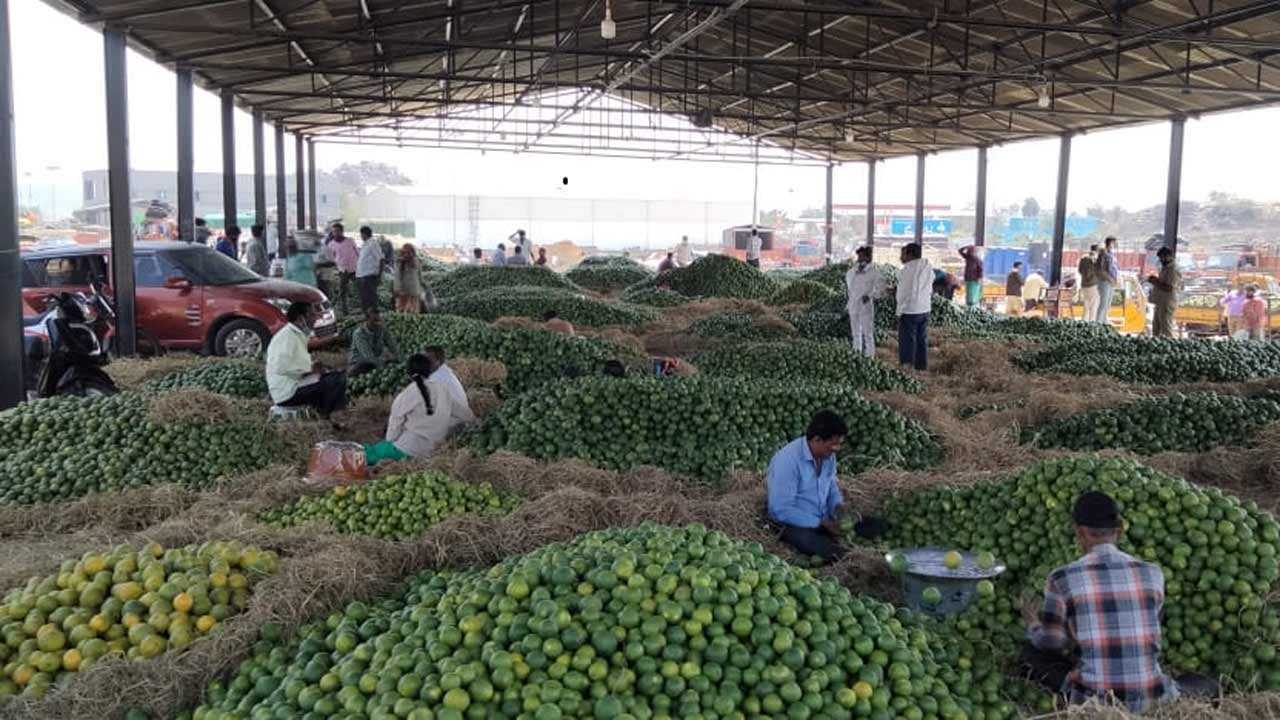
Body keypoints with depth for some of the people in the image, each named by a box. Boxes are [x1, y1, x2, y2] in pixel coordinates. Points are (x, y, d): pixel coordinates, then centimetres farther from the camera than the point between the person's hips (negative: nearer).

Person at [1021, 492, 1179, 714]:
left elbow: (1049, 642, 0)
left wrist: (1033, 626, 24)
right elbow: (1146, 632, 14)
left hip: (1095, 700, -3)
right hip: (1151, 698, 4)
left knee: (1031, 652, 19)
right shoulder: (1152, 573, -2)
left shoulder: (1063, 579, -10)